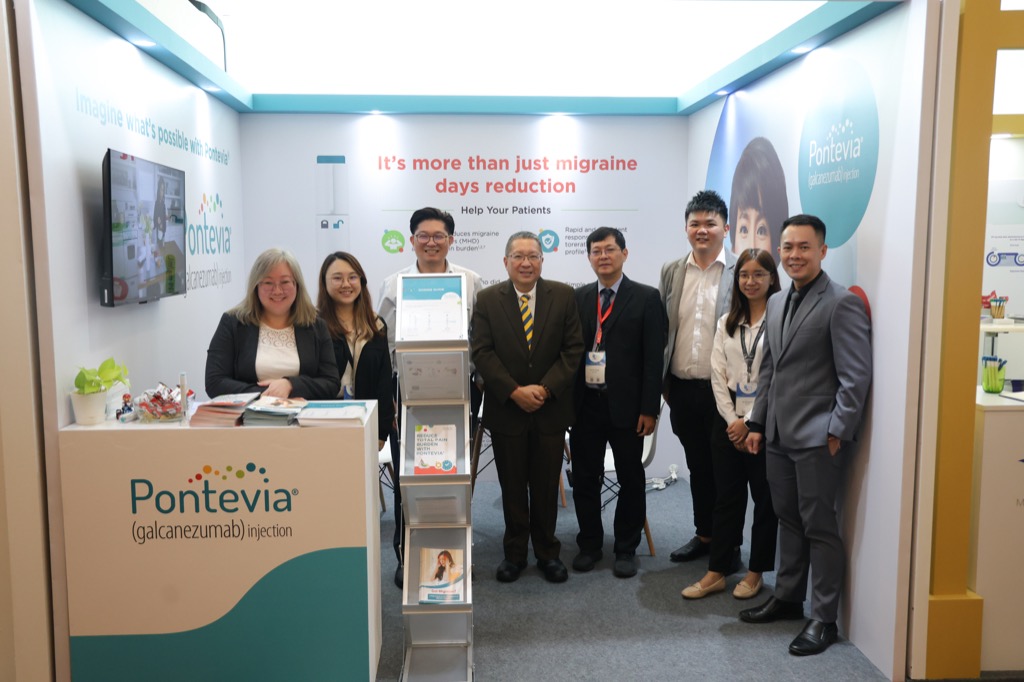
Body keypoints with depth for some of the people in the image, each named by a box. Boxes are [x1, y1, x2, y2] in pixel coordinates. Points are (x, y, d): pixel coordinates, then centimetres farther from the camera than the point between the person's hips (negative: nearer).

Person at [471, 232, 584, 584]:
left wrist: (544, 388, -13)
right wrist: (514, 391, -14)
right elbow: (481, 352, -5)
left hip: (551, 408, 0)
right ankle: (514, 553, 25)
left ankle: (547, 552, 26)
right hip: (506, 409, 0)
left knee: (546, 486, 10)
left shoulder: (564, 296, 1)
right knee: (512, 486, 10)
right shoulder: (487, 300, -1)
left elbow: (573, 349, -2)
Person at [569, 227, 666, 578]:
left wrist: (649, 409, -10)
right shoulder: (579, 297, 8)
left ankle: (626, 549, 25)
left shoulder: (646, 298, -3)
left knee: (630, 480, 9)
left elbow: (654, 357, -6)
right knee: (584, 479, 11)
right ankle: (589, 545, 28)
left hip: (626, 404, -3)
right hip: (585, 403, 3)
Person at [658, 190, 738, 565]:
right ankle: (704, 535, 32)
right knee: (697, 466, 17)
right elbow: (661, 330, 10)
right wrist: (662, 381, 8)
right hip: (682, 388, 4)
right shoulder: (671, 271, 7)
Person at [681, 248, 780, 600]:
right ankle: (716, 572, 19)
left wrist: (750, 422, -11)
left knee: (765, 499, 9)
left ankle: (755, 572, 24)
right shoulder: (727, 322, 9)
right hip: (728, 421, 4)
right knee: (726, 498, 10)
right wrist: (732, 419, -4)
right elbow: (718, 375, 6)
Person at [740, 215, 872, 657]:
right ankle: (787, 598, 32)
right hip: (779, 435, 7)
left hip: (818, 437, -7)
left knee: (819, 526, 2)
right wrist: (758, 423, 14)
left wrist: (837, 433, -16)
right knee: (788, 520, 17)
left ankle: (824, 619, 15)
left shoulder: (842, 304, -11)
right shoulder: (776, 304, 13)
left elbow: (856, 377, -14)